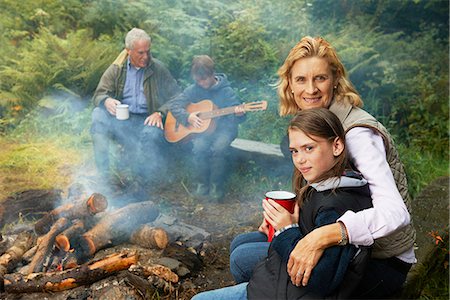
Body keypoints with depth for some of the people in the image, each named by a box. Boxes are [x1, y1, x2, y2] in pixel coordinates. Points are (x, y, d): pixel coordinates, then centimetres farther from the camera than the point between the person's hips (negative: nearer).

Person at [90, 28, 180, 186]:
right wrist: (106, 101, -22)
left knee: (153, 133, -36)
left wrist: (160, 113, -17)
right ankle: (103, 173, -24)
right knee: (98, 114, -26)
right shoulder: (117, 69, 7)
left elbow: (176, 97, 1)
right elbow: (99, 94, 4)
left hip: (147, 120, -2)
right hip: (120, 120, 2)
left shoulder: (158, 69, 3)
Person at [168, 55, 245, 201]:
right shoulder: (193, 89, 2)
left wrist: (239, 114, -30)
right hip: (202, 128, 2)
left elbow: (237, 118, -5)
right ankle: (202, 183, -6)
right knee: (199, 147, -30)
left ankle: (216, 186, -11)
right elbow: (174, 105, 4)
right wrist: (187, 117, -13)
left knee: (218, 148, -32)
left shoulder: (226, 91, -5)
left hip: (224, 128, -2)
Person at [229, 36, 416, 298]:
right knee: (241, 245, 8)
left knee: (244, 259, -17)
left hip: (382, 263, -8)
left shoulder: (356, 131, -23)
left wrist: (322, 236, -43)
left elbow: (395, 212, -34)